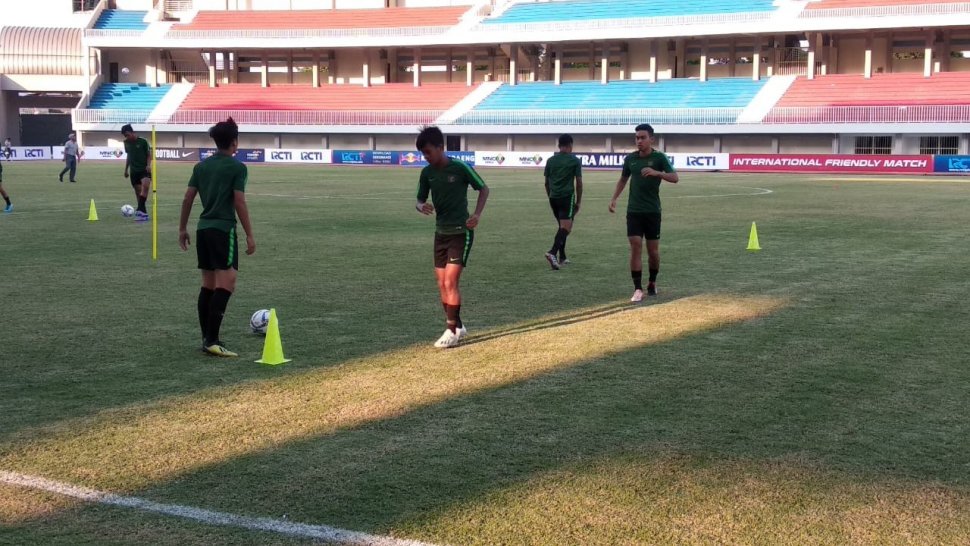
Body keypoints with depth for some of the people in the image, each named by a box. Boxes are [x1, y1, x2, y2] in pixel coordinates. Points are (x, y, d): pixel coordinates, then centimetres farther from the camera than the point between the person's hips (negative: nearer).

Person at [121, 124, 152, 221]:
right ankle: (144, 213, 10)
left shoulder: (143, 142, -7)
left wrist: (148, 165, -16)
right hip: (134, 171, 5)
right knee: (138, 192, 3)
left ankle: (140, 210, -30)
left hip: (144, 170, -5)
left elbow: (149, 154, -1)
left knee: (145, 186, -28)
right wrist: (126, 169, 19)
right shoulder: (126, 143, 7)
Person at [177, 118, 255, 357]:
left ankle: (206, 338, 16)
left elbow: (187, 199, 10)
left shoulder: (201, 166, 11)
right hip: (223, 229, -7)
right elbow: (239, 203, -10)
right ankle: (212, 340, -16)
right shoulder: (237, 167, -7)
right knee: (226, 284, -9)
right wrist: (250, 236, -6)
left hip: (203, 229, 7)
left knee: (208, 284, 13)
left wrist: (182, 229, 19)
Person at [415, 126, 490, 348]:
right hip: (441, 232, 6)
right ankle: (457, 326, 21)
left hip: (461, 232, -6)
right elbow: (419, 200, 8)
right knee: (442, 284, 7)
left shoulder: (460, 168, -13)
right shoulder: (427, 173, 1)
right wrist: (422, 207, -16)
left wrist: (477, 215, -15)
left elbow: (484, 189, -2)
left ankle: (452, 331, -1)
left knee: (450, 282, -11)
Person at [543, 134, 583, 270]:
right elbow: (579, 183, -1)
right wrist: (578, 202, 6)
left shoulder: (551, 160, 10)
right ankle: (553, 252, -30)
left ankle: (562, 257, 20)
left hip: (553, 198, 5)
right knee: (565, 227, -9)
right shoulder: (575, 161, -1)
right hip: (567, 197, -5)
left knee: (562, 226, 19)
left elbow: (546, 183, 14)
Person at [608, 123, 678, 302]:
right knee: (635, 248, -7)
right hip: (634, 211, 2)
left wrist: (656, 173, -31)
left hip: (652, 211, -2)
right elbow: (623, 179, 20)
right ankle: (638, 289, -5)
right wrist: (614, 198, 9)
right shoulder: (630, 158, 4)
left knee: (653, 250, 5)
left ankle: (652, 283, 29)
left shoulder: (659, 157, -6)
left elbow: (675, 178, -16)